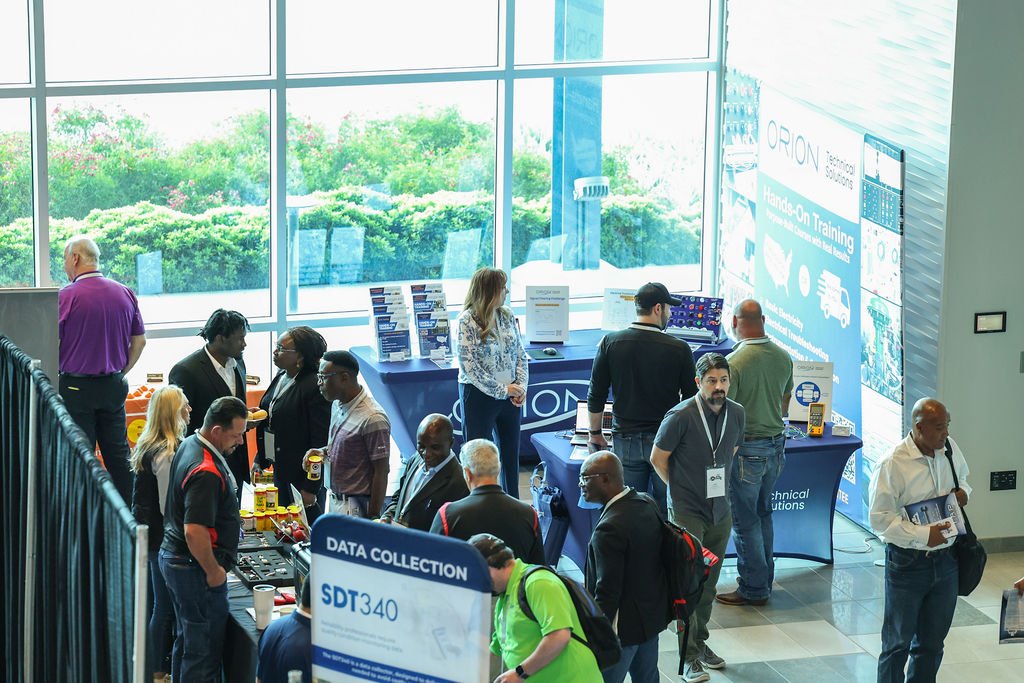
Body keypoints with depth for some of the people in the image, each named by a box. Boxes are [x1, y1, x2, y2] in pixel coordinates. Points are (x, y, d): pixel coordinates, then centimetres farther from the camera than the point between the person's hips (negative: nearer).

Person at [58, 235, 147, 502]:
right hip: (114, 387, 5)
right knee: (118, 454, 11)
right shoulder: (125, 294, 3)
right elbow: (139, 341, 10)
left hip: (76, 388, -5)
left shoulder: (66, 296, -13)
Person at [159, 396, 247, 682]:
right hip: (194, 568, -11)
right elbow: (194, 532, -31)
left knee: (187, 637, 22)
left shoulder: (189, 445, 6)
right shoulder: (207, 472, -27)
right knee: (204, 648, -3)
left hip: (172, 558, 11)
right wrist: (213, 571, -18)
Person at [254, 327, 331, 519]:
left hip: (300, 475, -9)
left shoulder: (314, 388, -19)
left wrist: (311, 488, -18)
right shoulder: (281, 378, 7)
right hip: (279, 470, 9)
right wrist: (260, 460, 17)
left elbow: (320, 440, -19)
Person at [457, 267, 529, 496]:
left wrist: (521, 387, -6)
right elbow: (469, 365, -18)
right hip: (479, 394, -6)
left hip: (509, 395, 6)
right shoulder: (467, 320, -15)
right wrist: (502, 390, -16)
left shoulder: (507, 315, 4)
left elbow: (520, 354, 9)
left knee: (511, 451, 14)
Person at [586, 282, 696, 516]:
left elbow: (596, 395, 1)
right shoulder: (679, 349, -10)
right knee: (667, 511, 6)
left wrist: (595, 434, 13)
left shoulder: (610, 343, -4)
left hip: (626, 441, 2)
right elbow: (692, 398, -2)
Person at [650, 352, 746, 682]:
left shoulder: (736, 414, -1)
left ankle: (700, 642, 29)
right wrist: (682, 489, 4)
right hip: (687, 513, -5)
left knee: (708, 583, 14)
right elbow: (658, 458, -6)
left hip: (720, 512, 5)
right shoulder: (681, 417, -18)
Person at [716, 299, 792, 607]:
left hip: (746, 450, -7)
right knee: (763, 515, 18)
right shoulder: (783, 357, 2)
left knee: (745, 520, 2)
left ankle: (753, 588, 7)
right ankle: (764, 580, 26)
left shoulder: (735, 362, -20)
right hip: (776, 443, 7)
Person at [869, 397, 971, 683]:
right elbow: (879, 518, -18)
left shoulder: (950, 448, 0)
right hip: (908, 561, -6)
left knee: (932, 641, 16)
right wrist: (923, 534, -23)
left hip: (946, 560, 6)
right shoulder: (893, 464, -19)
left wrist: (963, 491, -2)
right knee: (898, 640, 6)